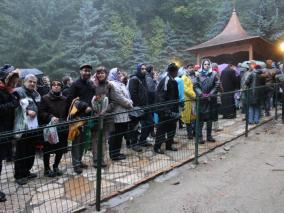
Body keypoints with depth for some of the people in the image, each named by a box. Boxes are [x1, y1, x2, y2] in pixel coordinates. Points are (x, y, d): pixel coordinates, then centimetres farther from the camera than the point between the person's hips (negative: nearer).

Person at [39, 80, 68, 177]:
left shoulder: (64, 99, 7)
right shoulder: (45, 98, -4)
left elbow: (67, 113, 12)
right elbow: (41, 112, -9)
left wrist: (64, 120, -2)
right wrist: (50, 117, -21)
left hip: (62, 128, 4)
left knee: (61, 148, 9)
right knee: (47, 149, 6)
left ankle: (56, 166, 31)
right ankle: (47, 169, 23)